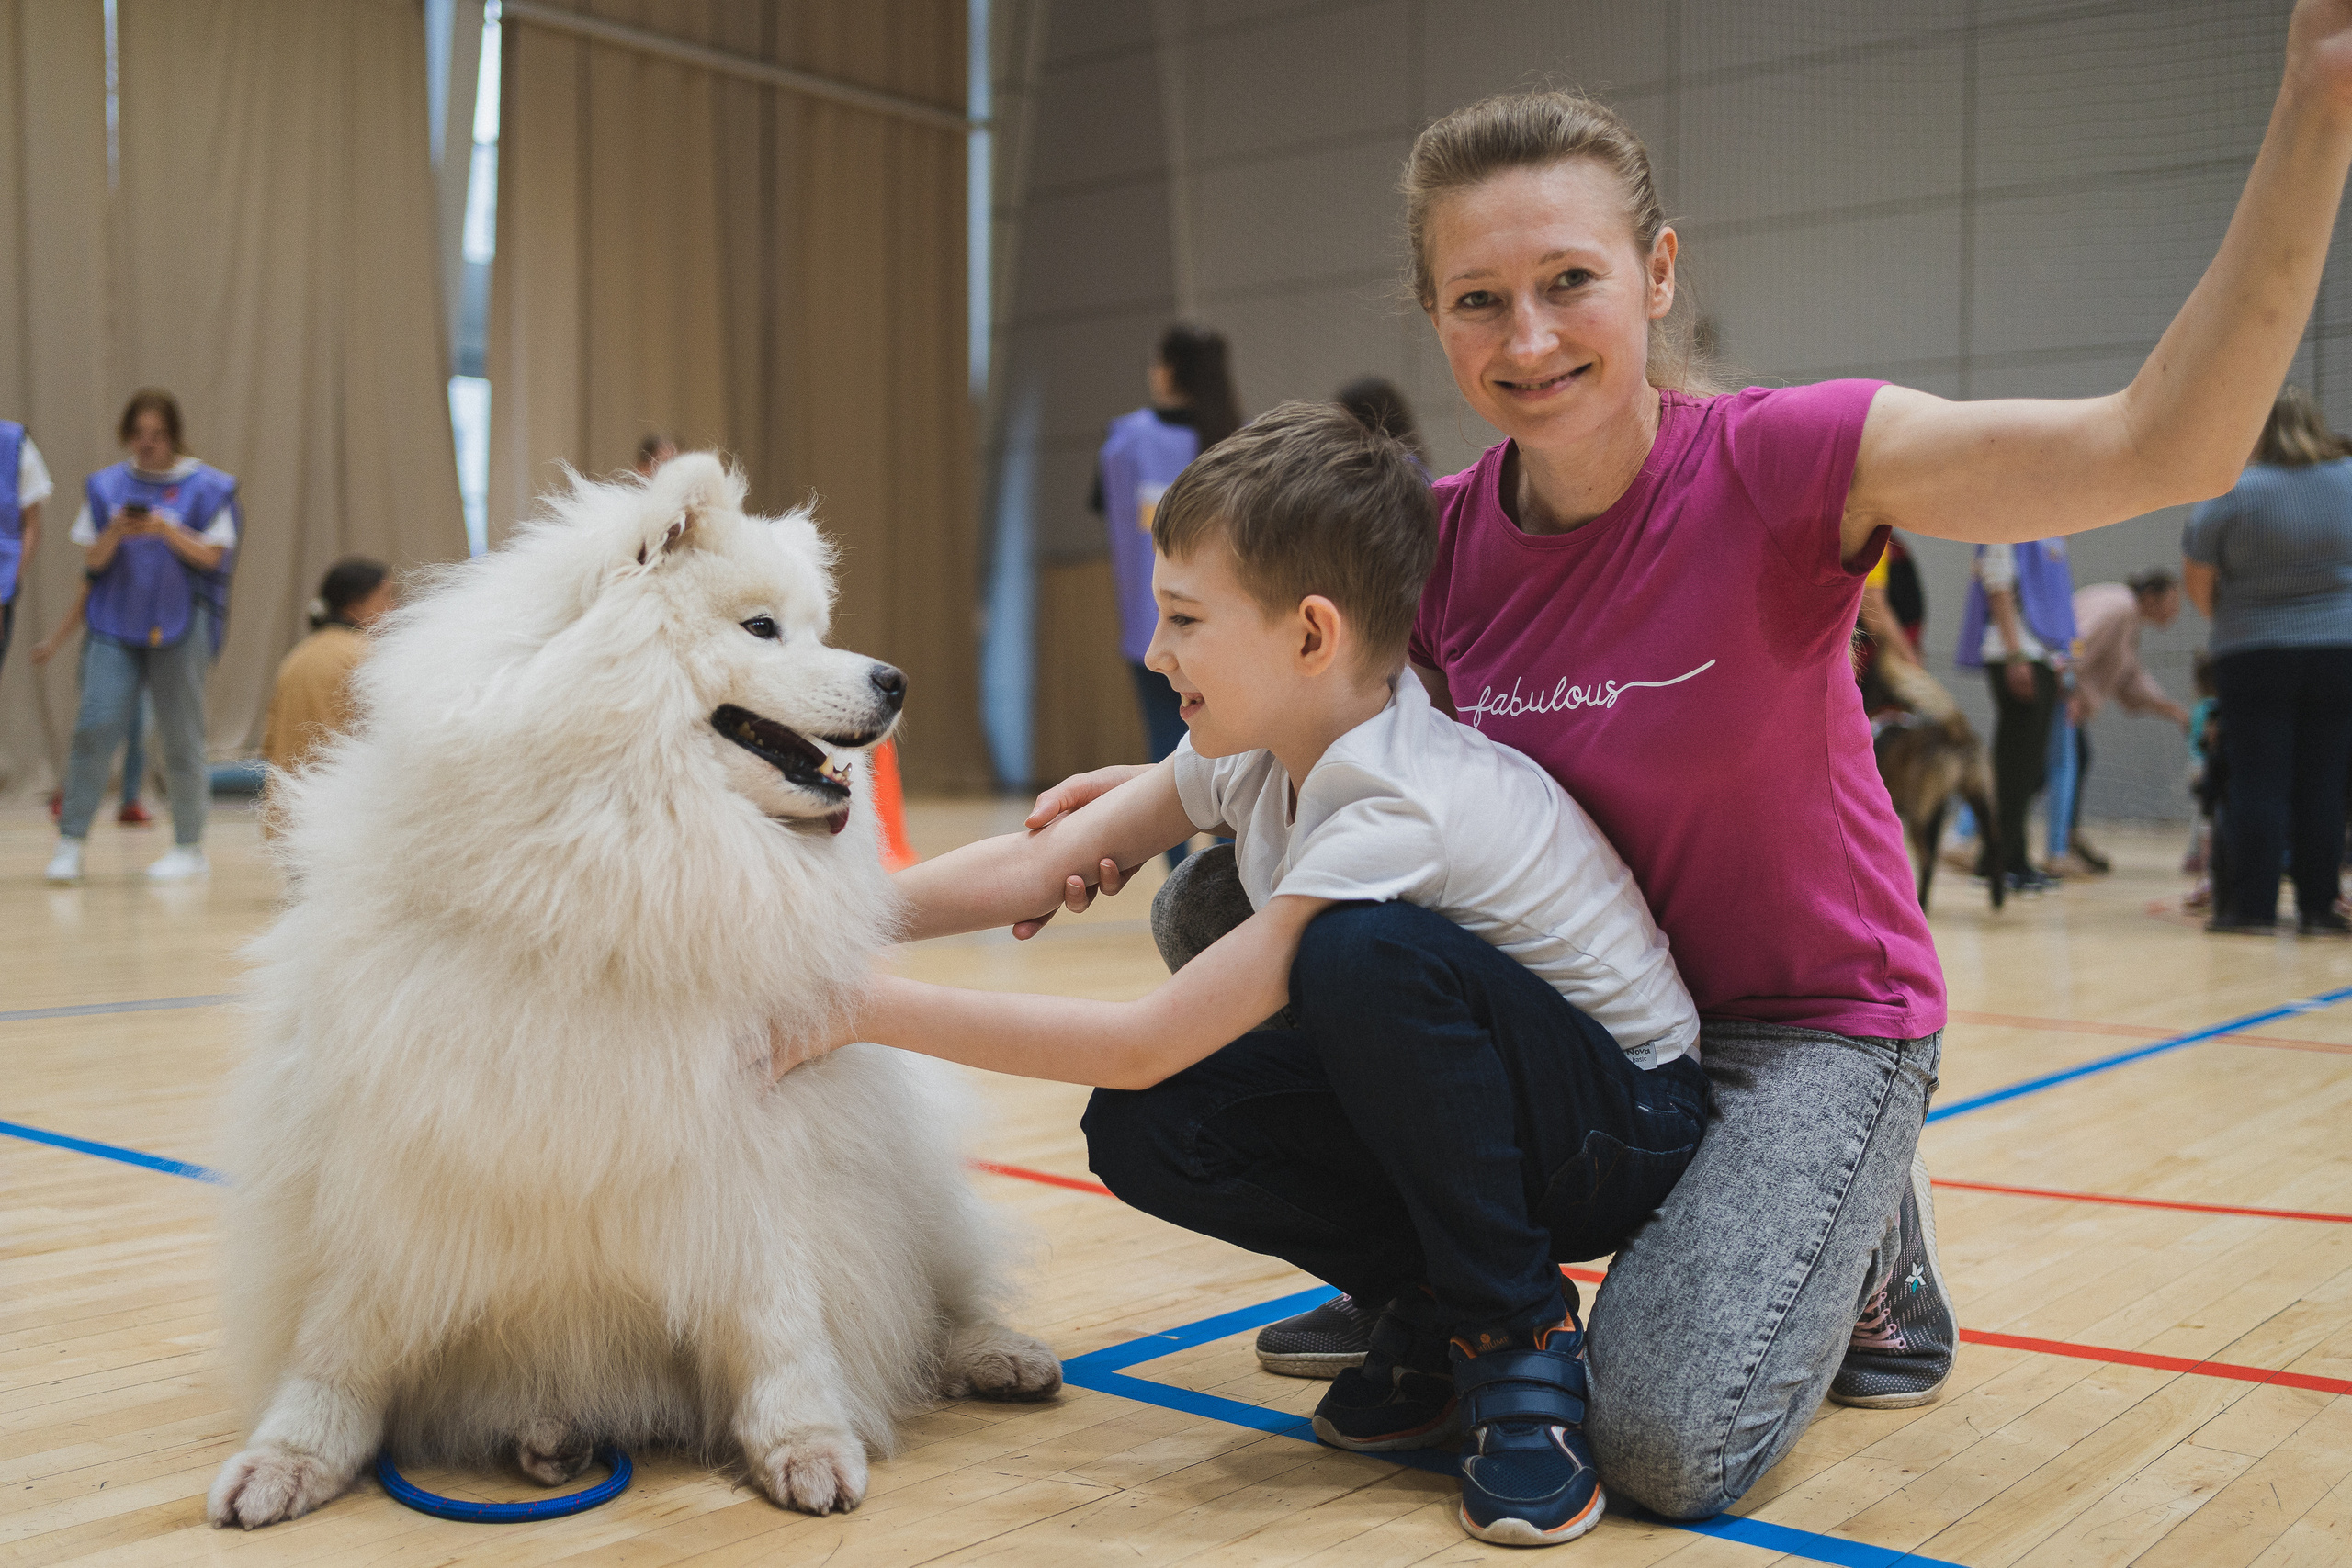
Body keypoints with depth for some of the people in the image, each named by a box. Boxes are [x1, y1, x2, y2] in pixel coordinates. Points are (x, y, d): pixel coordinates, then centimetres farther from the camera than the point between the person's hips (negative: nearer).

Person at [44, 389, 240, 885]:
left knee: (181, 737, 2)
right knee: (95, 726, -9)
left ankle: (190, 847, 11)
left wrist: (167, 531, -20)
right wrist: (116, 533, -15)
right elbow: (92, 560, 5)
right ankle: (70, 842, -3)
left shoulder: (206, 487, 1)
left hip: (179, 625, -2)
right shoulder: (106, 485, 9)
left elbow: (212, 556, -5)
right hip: (115, 623, 2)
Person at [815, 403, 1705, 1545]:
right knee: (1143, 1133, -15)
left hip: (1629, 1121, -7)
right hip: (1453, 1098, 7)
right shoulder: (1255, 747, -6)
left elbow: (1145, 1042, -30)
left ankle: (1520, 1336, -16)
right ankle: (1440, 1319, 3)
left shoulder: (1399, 812, -32)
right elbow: (1043, 863, -2)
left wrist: (871, 1008, -25)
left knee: (1364, 950, -37)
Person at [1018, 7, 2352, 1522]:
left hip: (1808, 1022, -4)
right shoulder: (1440, 539, -9)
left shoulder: (1774, 462, -23)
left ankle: (1860, 1231, 12)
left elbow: (2164, 445, -33)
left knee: (1670, 1447, -22)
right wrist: (1156, 786, -6)